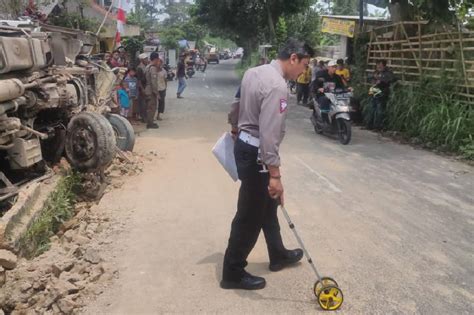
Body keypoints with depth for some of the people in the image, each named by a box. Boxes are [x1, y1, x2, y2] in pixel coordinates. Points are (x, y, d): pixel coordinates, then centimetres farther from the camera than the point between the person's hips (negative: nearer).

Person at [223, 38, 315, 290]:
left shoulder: (253, 72, 7)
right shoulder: (277, 86, -23)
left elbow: (236, 105, 20)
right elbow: (269, 134, -29)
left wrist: (236, 129, 38)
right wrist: (275, 174, -27)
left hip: (244, 144, 10)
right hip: (255, 154, -10)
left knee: (267, 205, 22)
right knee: (250, 215, 3)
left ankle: (278, 256, 40)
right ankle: (233, 273, 18)